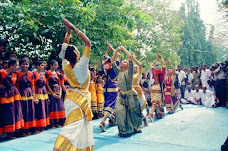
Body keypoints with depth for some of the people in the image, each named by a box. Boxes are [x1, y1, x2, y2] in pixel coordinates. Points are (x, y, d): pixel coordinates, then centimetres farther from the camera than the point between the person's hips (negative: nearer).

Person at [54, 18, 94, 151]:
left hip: (71, 96, 7)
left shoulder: (66, 66, -4)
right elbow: (88, 42, -18)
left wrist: (68, 32, 11)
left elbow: (64, 49, 12)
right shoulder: (81, 66, -20)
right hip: (80, 99, -7)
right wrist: (74, 29, -14)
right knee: (73, 127, -8)